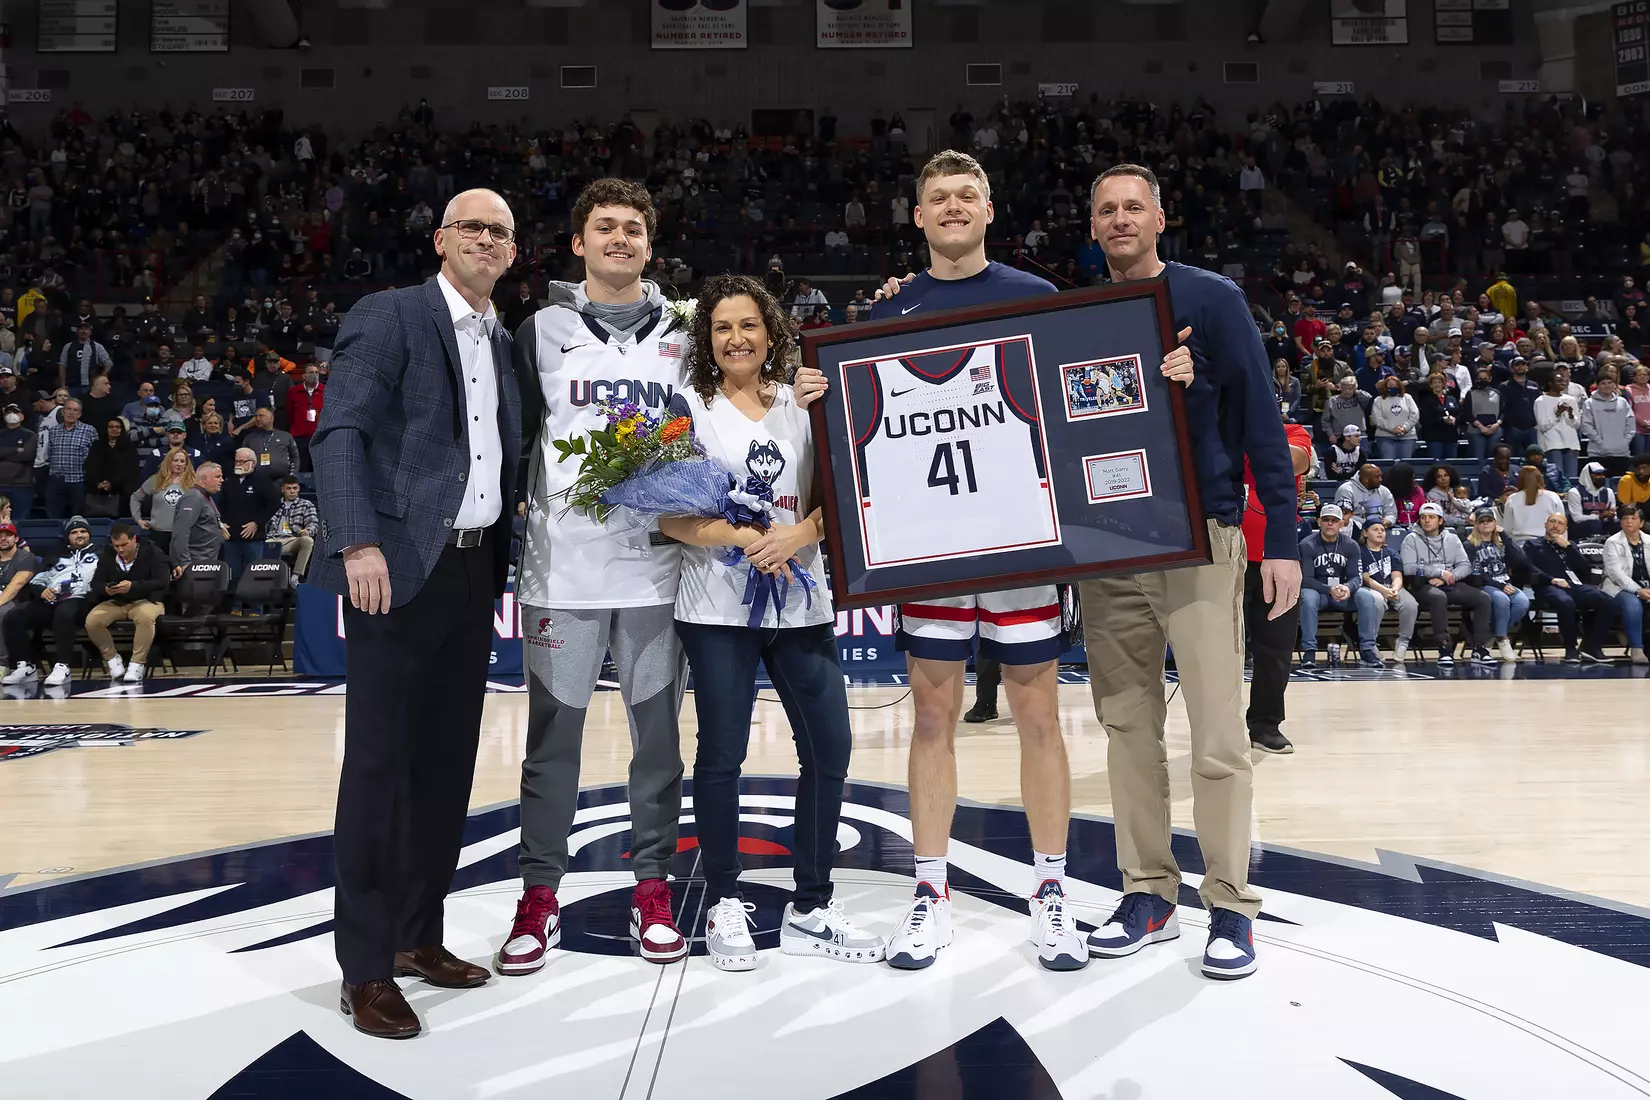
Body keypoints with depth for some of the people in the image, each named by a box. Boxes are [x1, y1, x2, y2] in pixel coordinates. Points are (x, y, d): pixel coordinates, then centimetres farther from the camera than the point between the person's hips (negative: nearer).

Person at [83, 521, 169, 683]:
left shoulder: (153, 553, -8)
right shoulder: (107, 556, 6)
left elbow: (162, 582, -17)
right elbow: (95, 583, 4)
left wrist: (133, 586, -31)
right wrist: (106, 589, -22)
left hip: (145, 600, -4)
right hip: (116, 602, 4)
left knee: (145, 617, -40)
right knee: (91, 620, -25)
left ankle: (137, 664, -28)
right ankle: (112, 658, -2)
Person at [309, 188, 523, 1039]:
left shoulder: (502, 344, 18)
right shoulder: (388, 315, -3)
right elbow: (339, 434, -12)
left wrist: (502, 560, 9)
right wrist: (359, 544, -23)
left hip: (474, 571, 7)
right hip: (400, 570, -7)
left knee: (447, 763, 11)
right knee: (379, 765, -2)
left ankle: (417, 934, 25)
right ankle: (364, 968, 8)